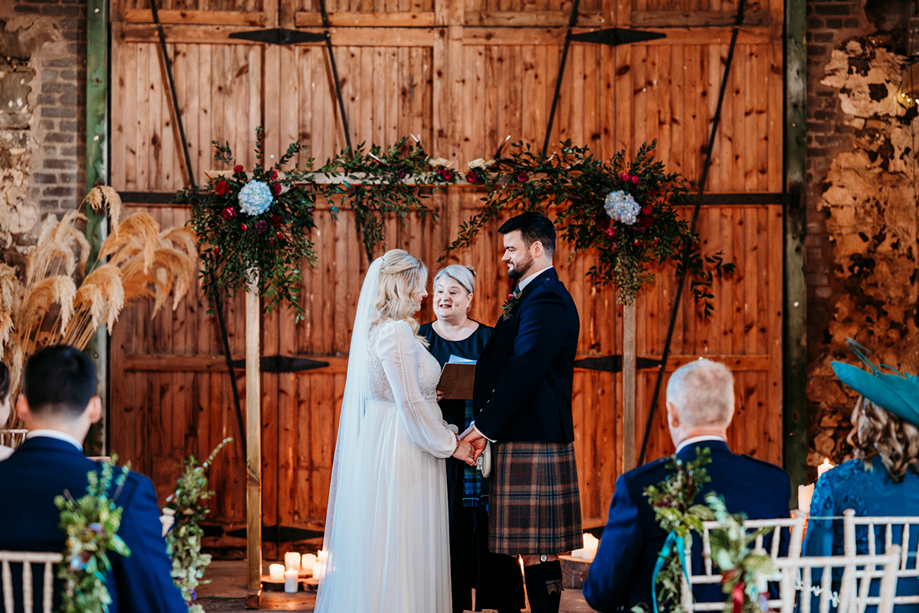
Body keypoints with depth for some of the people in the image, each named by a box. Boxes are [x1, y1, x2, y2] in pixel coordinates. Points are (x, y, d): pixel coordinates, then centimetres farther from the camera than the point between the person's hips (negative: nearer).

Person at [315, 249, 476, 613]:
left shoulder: (376, 330, 13)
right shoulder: (396, 331, -16)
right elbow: (411, 403, -19)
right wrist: (450, 445, -10)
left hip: (382, 445, 10)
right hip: (402, 450, -10)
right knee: (404, 550, -6)